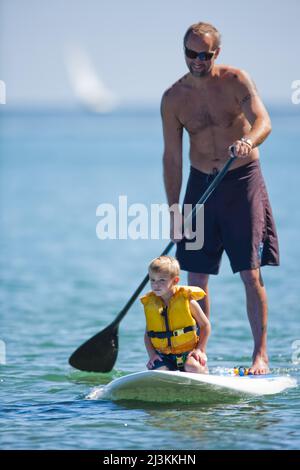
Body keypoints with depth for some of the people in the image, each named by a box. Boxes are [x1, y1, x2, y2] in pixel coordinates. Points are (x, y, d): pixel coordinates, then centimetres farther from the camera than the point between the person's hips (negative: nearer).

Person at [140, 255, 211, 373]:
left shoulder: (187, 301, -5)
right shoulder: (150, 304, 5)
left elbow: (205, 325, 3)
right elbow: (147, 334, 12)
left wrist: (200, 349, -6)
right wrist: (152, 354, -4)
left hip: (187, 351, -2)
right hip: (163, 355, 2)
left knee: (193, 368, -31)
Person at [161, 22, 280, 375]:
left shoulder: (235, 80, -8)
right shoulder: (173, 98, 1)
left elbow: (263, 121, -22)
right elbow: (172, 157, 3)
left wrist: (248, 141, -45)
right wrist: (174, 209, -2)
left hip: (242, 180, -3)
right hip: (200, 183, 3)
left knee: (250, 273, -8)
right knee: (196, 277, 2)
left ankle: (260, 355, -6)